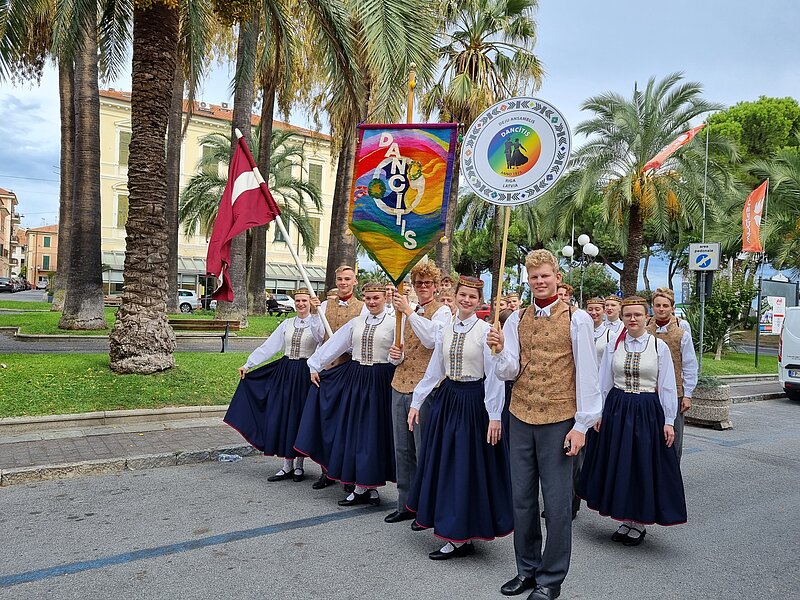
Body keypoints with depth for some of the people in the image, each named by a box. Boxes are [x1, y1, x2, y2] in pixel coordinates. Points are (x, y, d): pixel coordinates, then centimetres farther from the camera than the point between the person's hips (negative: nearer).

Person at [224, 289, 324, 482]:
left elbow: (319, 337, -27)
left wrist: (314, 313, -36)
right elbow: (268, 347, 9)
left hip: (304, 374, -4)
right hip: (284, 373, 4)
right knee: (281, 417, 3)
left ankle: (299, 466, 18)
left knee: (301, 417, 3)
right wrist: (248, 364, 7)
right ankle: (287, 466, 15)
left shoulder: (316, 322, -3)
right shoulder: (287, 324, 11)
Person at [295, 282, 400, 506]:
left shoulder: (393, 323, -3)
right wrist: (315, 365, 11)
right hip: (354, 378, 5)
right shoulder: (356, 322, 11)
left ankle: (365, 487, 12)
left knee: (373, 431, 0)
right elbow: (334, 344, 12)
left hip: (380, 381, -5)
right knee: (353, 430, 7)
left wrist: (395, 357, -25)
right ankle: (365, 487, 18)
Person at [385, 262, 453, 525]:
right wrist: (398, 353, 2)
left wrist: (409, 311, -21)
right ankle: (406, 505, 24)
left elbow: (431, 339, -22)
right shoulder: (408, 312, 17)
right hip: (400, 385, 7)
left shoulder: (442, 311, -3)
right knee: (402, 449, 12)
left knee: (423, 450, 0)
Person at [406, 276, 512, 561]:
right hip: (447, 399, 7)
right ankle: (453, 530, 28)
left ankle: (461, 538, 11)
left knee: (468, 466, -1)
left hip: (473, 402, -6)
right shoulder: (445, 331, 8)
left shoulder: (485, 331, -9)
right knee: (444, 463, 12)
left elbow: (494, 375, -12)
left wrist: (494, 416, -15)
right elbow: (434, 370, 11)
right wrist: (416, 402, 10)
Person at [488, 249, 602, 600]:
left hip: (558, 421, -4)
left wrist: (581, 425, -7)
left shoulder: (576, 319, -4)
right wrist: (500, 351, -18)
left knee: (557, 502, 4)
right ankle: (527, 569, 30)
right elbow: (509, 371, 4)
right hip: (521, 418, 4)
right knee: (522, 498, 12)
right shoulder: (516, 319, 7)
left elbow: (586, 374, -5)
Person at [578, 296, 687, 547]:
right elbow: (604, 383, 7)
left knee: (643, 465, 4)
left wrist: (668, 421, -4)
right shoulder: (613, 347, 4)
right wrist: (599, 414, 3)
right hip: (616, 410, 3)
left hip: (647, 411, -2)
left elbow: (667, 387, -1)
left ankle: (639, 524, 21)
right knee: (618, 465, 8)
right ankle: (627, 520, 25)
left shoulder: (659, 347, -2)